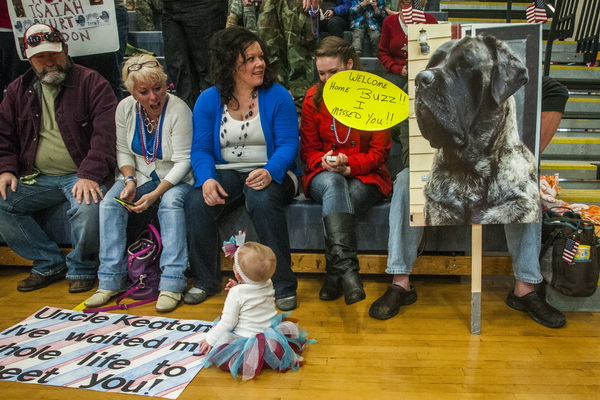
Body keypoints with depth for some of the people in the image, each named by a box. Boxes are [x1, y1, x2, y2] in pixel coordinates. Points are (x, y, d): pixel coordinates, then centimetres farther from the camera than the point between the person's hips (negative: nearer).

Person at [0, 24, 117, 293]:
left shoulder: (91, 83, -3)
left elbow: (105, 133, -14)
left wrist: (89, 175, -25)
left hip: (80, 176, -5)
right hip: (37, 178, 6)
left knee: (88, 207, -33)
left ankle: (81, 269, -4)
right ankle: (50, 264, 3)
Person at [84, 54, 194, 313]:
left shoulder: (178, 109, -20)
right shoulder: (125, 108, -4)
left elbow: (183, 161, -20)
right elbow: (123, 152, 5)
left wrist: (155, 194, -27)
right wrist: (129, 180, -14)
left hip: (174, 177, -4)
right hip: (139, 174, 5)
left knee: (171, 202, -35)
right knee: (110, 203, -20)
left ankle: (172, 283, -32)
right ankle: (111, 280, -13)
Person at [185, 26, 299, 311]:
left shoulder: (277, 96, -1)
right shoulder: (208, 100, 5)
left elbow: (288, 144, -8)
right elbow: (200, 148, 0)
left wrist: (270, 171, -29)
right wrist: (207, 179, -22)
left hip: (270, 173, -2)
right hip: (226, 172, 3)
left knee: (262, 200, -36)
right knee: (196, 204, -26)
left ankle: (283, 284, -20)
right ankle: (206, 281, -2)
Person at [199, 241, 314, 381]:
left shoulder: (236, 293, -18)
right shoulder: (268, 285, 0)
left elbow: (228, 322, -13)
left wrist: (210, 338, 0)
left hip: (246, 338, -6)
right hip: (270, 332, 6)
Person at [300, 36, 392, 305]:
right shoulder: (313, 97, 7)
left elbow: (379, 152, -1)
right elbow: (308, 149, 9)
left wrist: (349, 165, -18)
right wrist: (323, 161, -14)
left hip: (365, 176, -1)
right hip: (324, 175, 1)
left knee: (337, 202, -34)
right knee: (334, 184, -36)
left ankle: (334, 273, -25)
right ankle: (347, 269, -47)